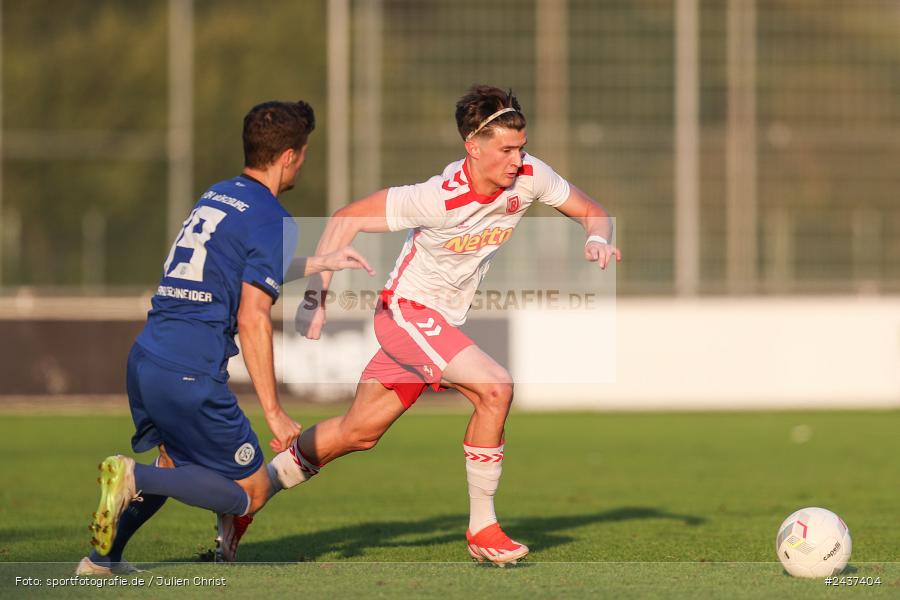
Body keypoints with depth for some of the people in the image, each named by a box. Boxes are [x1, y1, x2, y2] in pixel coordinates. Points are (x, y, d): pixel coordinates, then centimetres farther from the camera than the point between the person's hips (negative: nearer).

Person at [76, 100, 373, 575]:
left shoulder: (215, 196, 18)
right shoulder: (272, 220, -7)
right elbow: (253, 318, -15)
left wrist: (322, 263, 46)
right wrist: (273, 413, -12)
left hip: (143, 358, 8)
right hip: (190, 376, -8)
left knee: (174, 465, 30)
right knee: (250, 493, 3)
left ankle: (102, 558, 19)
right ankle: (134, 478, -16)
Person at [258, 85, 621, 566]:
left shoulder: (529, 176, -12)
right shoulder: (440, 197, -28)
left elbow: (589, 212, 3)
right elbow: (345, 220, -20)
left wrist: (597, 238, -20)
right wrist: (314, 299, -21)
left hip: (444, 321, 7)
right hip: (406, 310, -7)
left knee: (359, 433, 14)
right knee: (495, 387, -24)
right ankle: (482, 529, -12)